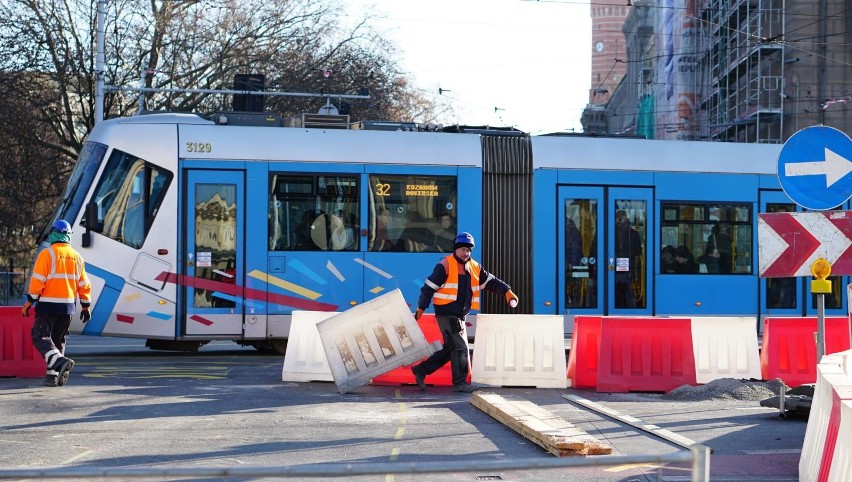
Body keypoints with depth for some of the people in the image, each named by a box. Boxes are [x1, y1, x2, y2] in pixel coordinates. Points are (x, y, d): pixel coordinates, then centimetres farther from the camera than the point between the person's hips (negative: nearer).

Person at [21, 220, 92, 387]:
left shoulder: (47, 253, -9)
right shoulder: (76, 257, 9)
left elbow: (38, 279, -13)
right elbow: (84, 284, 13)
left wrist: (30, 301, -7)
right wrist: (85, 306, 20)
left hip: (49, 304, -6)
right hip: (68, 306, 6)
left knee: (40, 337, -3)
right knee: (58, 339, 15)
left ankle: (59, 361, -25)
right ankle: (52, 374, 11)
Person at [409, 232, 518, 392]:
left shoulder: (474, 267, 12)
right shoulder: (445, 265, -10)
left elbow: (491, 282, 16)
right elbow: (429, 287, -9)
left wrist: (507, 291, 2)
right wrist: (420, 310, -9)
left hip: (459, 316, 8)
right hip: (446, 314, -8)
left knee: (449, 350, 11)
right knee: (460, 348, -9)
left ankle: (421, 370, 20)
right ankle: (460, 382, -1)